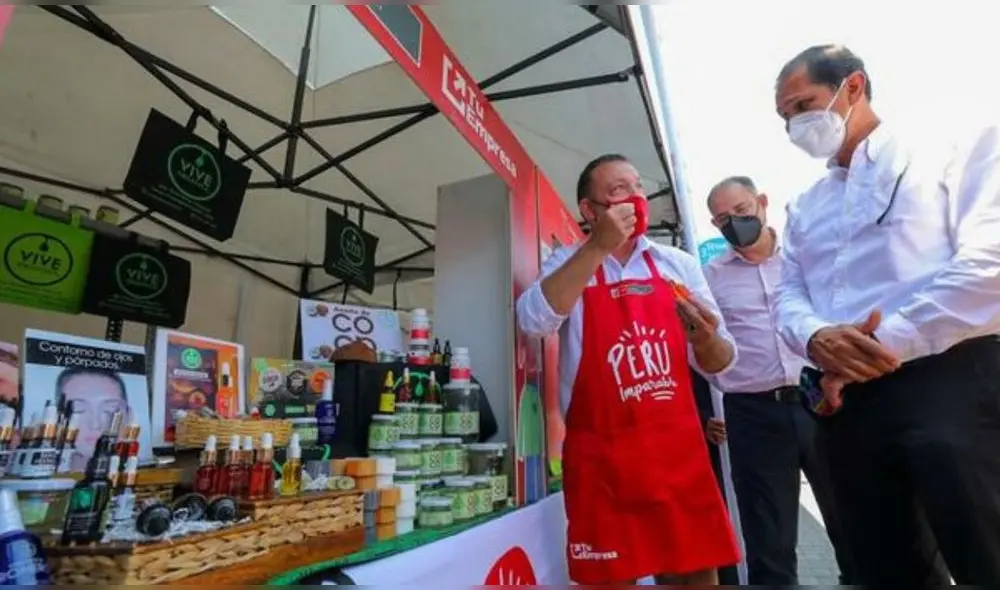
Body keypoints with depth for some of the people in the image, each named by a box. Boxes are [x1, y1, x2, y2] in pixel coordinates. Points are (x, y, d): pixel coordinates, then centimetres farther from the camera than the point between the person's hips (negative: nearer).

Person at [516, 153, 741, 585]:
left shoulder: (679, 264, 8)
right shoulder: (569, 264, 1)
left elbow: (717, 363, 10)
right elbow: (535, 321, -20)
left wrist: (706, 339, -13)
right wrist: (598, 246, -22)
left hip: (680, 450, 3)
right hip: (600, 456, -2)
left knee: (699, 575, 12)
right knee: (611, 580, 9)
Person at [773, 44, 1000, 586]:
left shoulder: (953, 154, 5)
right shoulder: (803, 209, 20)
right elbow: (787, 296, 11)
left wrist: (889, 342, -14)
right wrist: (815, 338, -11)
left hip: (948, 382, -5)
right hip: (846, 401, 5)